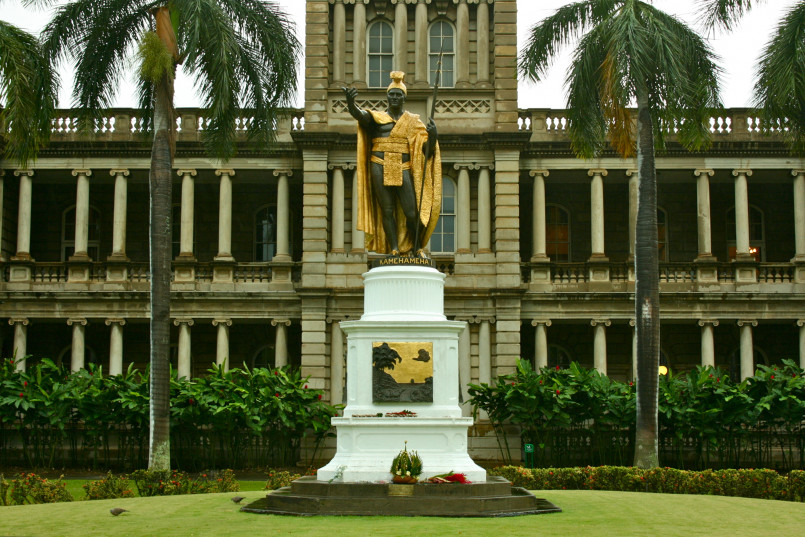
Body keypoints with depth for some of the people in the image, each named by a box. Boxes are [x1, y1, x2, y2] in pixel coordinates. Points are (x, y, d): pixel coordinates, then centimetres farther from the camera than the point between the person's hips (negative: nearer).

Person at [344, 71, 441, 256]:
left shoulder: (413, 121, 13)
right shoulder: (377, 118, 11)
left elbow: (427, 150, 6)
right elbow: (359, 114, -12)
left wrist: (432, 136, -16)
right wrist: (350, 102, -34)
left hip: (402, 170, 0)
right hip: (380, 168, 0)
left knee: (411, 213, -6)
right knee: (387, 211, -2)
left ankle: (417, 248, 11)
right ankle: (394, 250, 1)